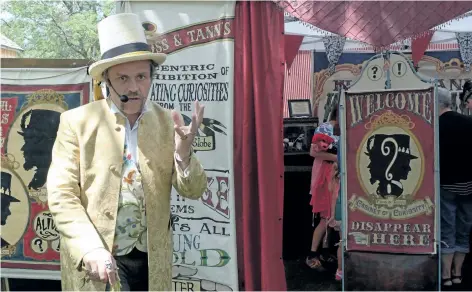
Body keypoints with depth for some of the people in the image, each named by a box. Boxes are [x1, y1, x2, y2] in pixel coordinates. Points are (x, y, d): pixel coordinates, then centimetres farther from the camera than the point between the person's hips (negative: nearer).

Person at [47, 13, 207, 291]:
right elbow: (61, 194, -9)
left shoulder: (168, 122, 0)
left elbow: (193, 192, 0)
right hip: (92, 259, -3)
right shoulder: (77, 121, -6)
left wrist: (183, 153, -19)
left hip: (153, 261, 3)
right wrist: (90, 249, -22)